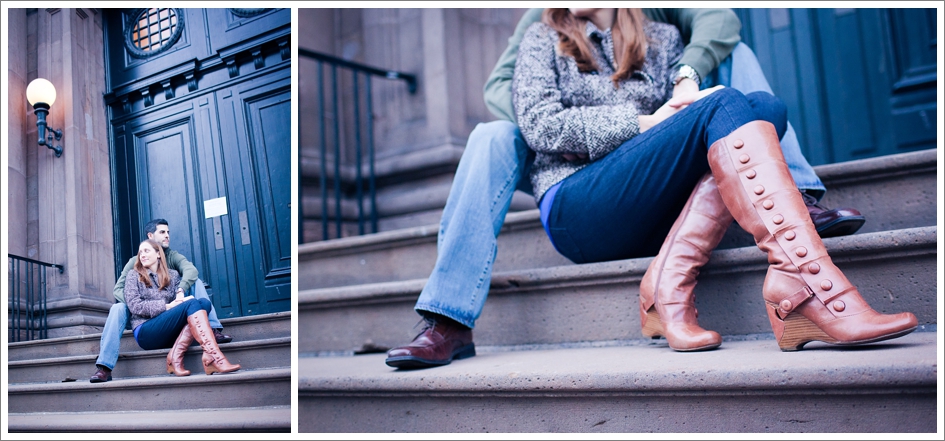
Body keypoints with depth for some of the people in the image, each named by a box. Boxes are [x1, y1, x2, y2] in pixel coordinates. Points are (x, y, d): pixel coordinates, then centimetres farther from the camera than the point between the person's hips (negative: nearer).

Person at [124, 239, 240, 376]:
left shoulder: (172, 275, 22)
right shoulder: (134, 277, 12)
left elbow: (180, 298, 12)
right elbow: (134, 306, -2)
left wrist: (181, 298, -14)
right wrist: (166, 306, -15)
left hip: (169, 334, 4)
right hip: (145, 333, -4)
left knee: (204, 302, -24)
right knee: (192, 304, -28)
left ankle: (175, 356, -38)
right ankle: (216, 358, -49)